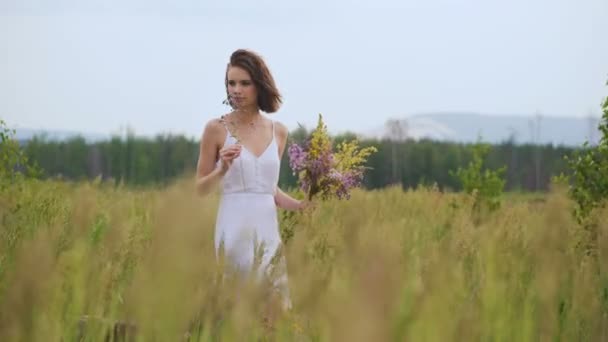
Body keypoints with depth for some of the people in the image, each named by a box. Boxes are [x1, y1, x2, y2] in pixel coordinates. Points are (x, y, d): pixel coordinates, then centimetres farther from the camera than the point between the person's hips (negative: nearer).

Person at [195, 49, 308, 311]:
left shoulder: (278, 131, 9)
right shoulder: (217, 128, -2)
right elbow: (200, 189, 3)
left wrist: (301, 205, 1)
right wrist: (223, 169, -15)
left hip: (268, 230, 3)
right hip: (234, 230, -3)